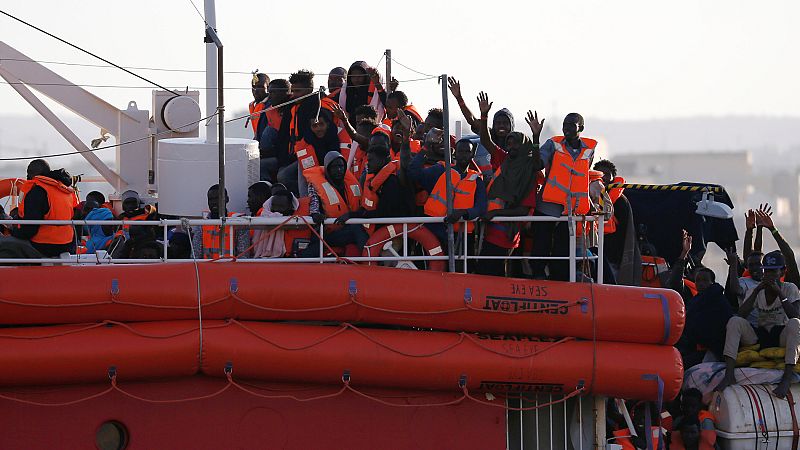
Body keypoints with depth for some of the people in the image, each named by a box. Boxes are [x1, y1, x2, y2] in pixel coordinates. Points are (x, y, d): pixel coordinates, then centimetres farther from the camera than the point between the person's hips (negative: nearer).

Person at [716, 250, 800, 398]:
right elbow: (740, 315, -9)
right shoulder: (756, 292, 7)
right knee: (734, 321, -22)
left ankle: (787, 378, -41)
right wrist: (756, 291, -15)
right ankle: (729, 374, -33)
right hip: (759, 335, 3)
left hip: (781, 336, -3)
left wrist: (779, 293, -20)